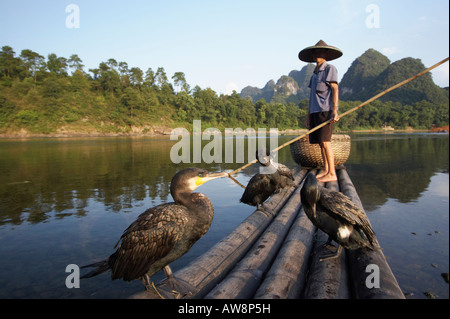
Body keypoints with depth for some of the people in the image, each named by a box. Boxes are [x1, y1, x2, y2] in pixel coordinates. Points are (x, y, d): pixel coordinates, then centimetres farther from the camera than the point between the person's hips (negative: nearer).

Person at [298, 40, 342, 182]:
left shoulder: (330, 68, 1)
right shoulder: (315, 73, 23)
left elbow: (335, 89, -9)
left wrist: (335, 110, -20)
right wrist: (308, 115, 18)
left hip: (326, 110, -7)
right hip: (315, 111, 8)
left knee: (325, 141, -13)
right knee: (320, 143, 6)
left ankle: (332, 173, -11)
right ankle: (325, 171, 12)